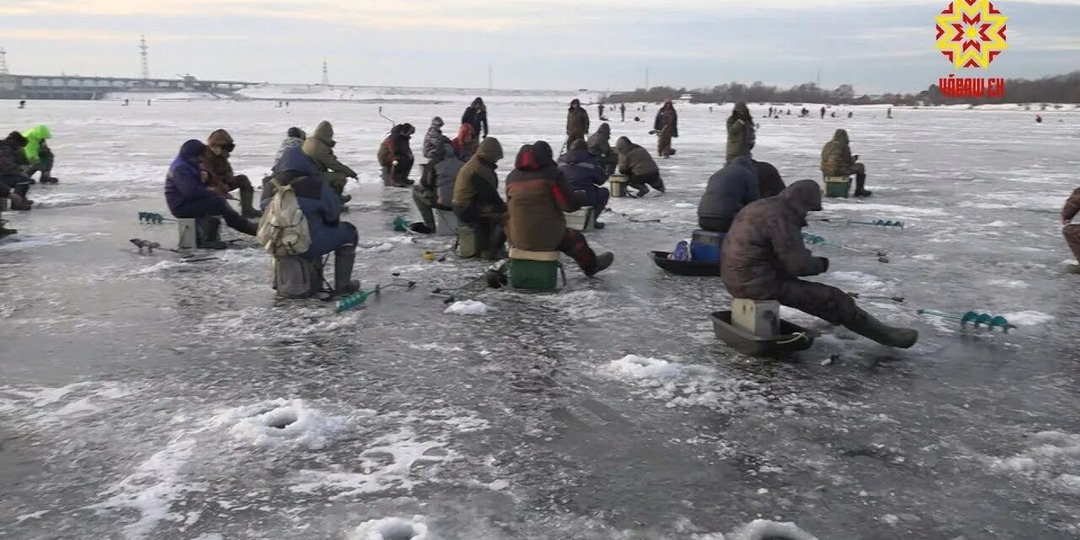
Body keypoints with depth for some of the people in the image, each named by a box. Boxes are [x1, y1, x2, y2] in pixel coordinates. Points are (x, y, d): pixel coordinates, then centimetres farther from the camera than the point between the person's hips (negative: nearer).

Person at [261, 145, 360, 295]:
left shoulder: (269, 186, -1)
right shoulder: (315, 185, -16)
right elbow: (333, 211, -5)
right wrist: (332, 222, 19)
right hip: (310, 246, -6)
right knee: (348, 231, 16)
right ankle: (342, 285, 17)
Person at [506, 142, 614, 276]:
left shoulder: (512, 177, 4)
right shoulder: (551, 173, -11)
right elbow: (570, 204, -13)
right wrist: (581, 196, 9)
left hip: (517, 239, 4)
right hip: (547, 239, -4)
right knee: (575, 239, 24)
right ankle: (591, 265, 45)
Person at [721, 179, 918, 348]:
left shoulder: (760, 206, 12)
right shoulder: (781, 217, -19)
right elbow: (798, 265, -19)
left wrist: (807, 256, 12)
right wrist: (822, 263, 1)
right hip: (760, 285, -10)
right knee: (833, 298, 0)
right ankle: (886, 335, 12)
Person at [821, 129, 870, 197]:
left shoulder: (827, 145, 8)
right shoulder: (844, 146, -11)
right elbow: (849, 161, -9)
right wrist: (854, 158, 15)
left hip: (826, 171, 7)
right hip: (839, 170, -7)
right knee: (860, 167, 17)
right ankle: (859, 190, 25)